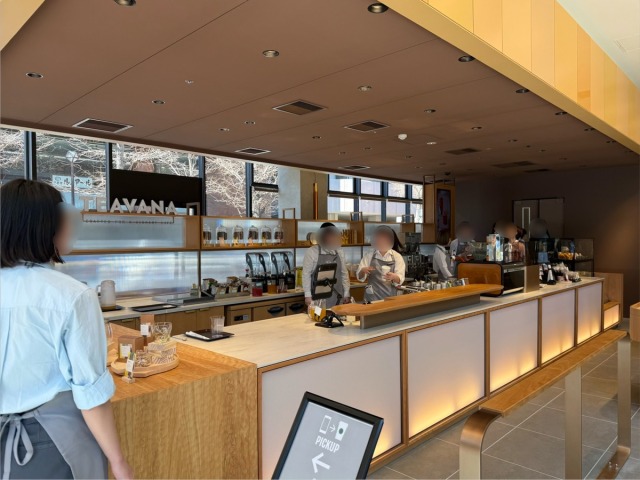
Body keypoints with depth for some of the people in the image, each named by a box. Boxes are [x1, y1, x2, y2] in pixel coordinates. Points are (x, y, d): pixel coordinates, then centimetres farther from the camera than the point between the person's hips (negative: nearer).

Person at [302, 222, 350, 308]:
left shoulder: (339, 252, 6)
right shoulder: (312, 252, -7)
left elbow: (344, 273, 11)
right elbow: (306, 274, -6)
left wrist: (346, 294, 8)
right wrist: (308, 295, -9)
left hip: (337, 296, 4)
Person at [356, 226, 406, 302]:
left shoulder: (397, 256, -3)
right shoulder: (369, 256, 0)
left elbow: (400, 280, -9)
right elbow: (360, 277, -2)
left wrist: (393, 277, -30)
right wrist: (363, 271, -23)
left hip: (390, 296, 0)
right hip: (372, 297, 0)